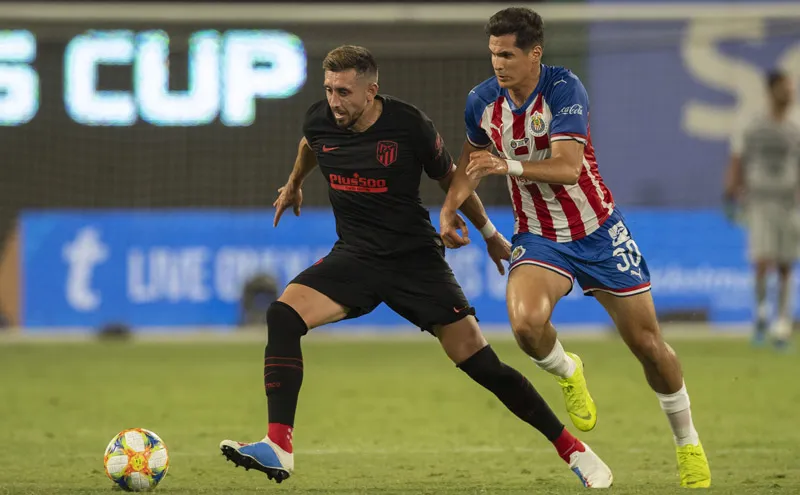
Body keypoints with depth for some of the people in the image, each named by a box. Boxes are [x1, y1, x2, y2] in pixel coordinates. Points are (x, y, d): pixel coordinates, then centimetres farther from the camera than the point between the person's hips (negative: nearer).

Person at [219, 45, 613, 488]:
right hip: (354, 256, 3)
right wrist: (294, 184, 39)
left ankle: (572, 449, 7)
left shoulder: (409, 126, -16)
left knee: (479, 362, -8)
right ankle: (278, 448, -25)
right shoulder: (320, 121, -6)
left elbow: (450, 177, 2)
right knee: (282, 316, -22)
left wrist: (490, 234, 12)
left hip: (416, 259, -3)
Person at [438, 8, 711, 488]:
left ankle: (688, 442, 25)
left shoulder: (564, 89, -21)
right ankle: (568, 372, 6)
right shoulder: (482, 101, -6)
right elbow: (474, 156, 17)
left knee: (647, 342, 3)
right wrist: (450, 207, 5)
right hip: (538, 237, 2)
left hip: (598, 231, -2)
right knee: (526, 321, -29)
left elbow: (567, 166, -30)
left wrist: (510, 166, -43)